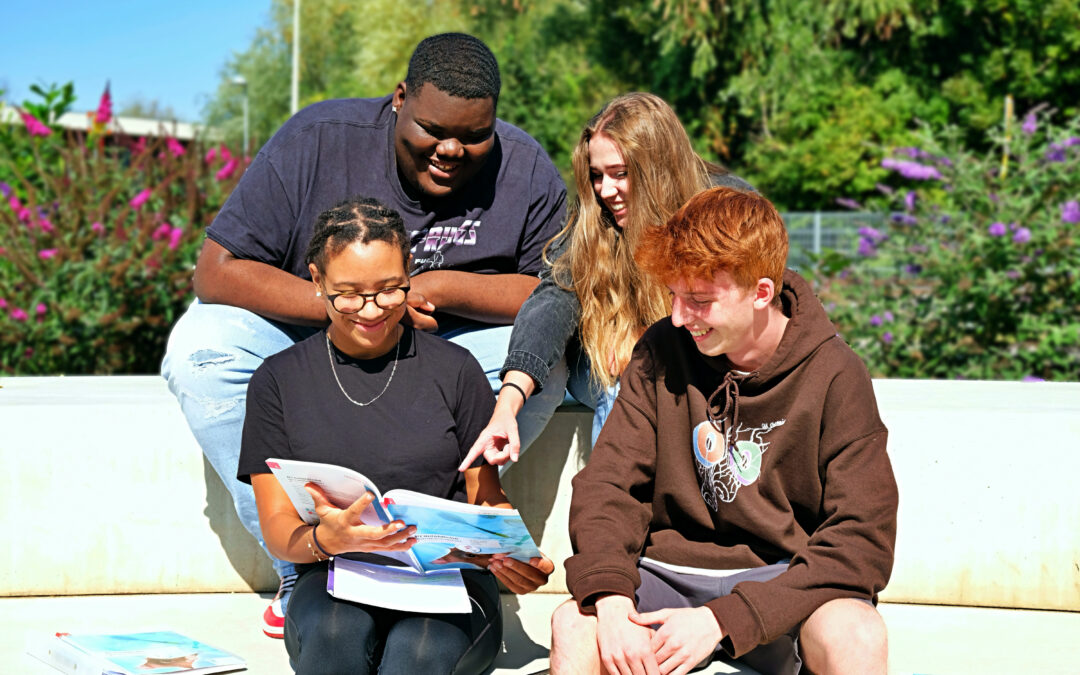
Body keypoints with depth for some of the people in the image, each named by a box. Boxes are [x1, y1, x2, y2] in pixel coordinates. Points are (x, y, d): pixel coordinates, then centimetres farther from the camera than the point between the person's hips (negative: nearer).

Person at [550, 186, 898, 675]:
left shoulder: (835, 375, -9)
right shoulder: (661, 352, 0)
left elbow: (863, 544, -13)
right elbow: (605, 485, -2)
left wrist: (721, 619, -22)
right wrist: (612, 603, -22)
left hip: (783, 583, -1)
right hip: (670, 573, 1)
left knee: (855, 634, -34)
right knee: (574, 626, -29)